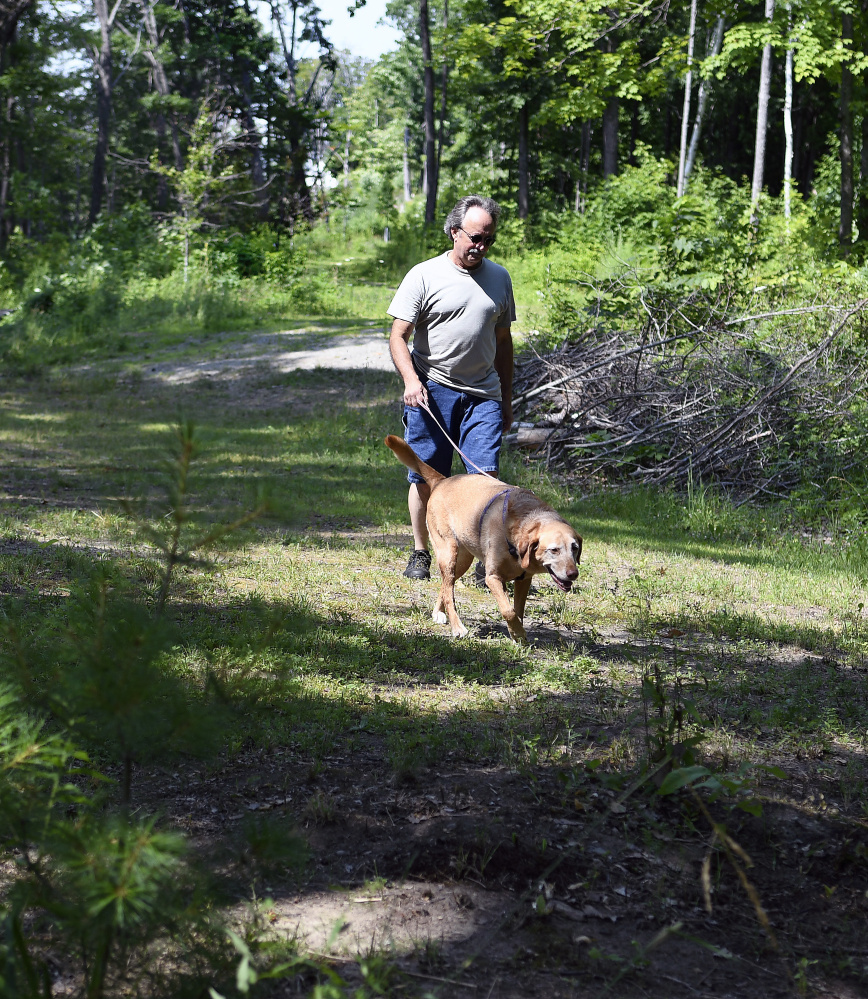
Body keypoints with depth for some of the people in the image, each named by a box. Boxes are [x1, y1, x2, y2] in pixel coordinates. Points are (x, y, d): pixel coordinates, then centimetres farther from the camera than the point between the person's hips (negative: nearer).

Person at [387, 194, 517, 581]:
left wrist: (507, 399, 18)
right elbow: (398, 336, -4)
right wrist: (411, 379, -21)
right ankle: (420, 554, 17)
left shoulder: (499, 278, 12)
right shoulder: (424, 275, -1)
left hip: (483, 394, 2)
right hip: (432, 390, -2)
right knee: (425, 478, 2)